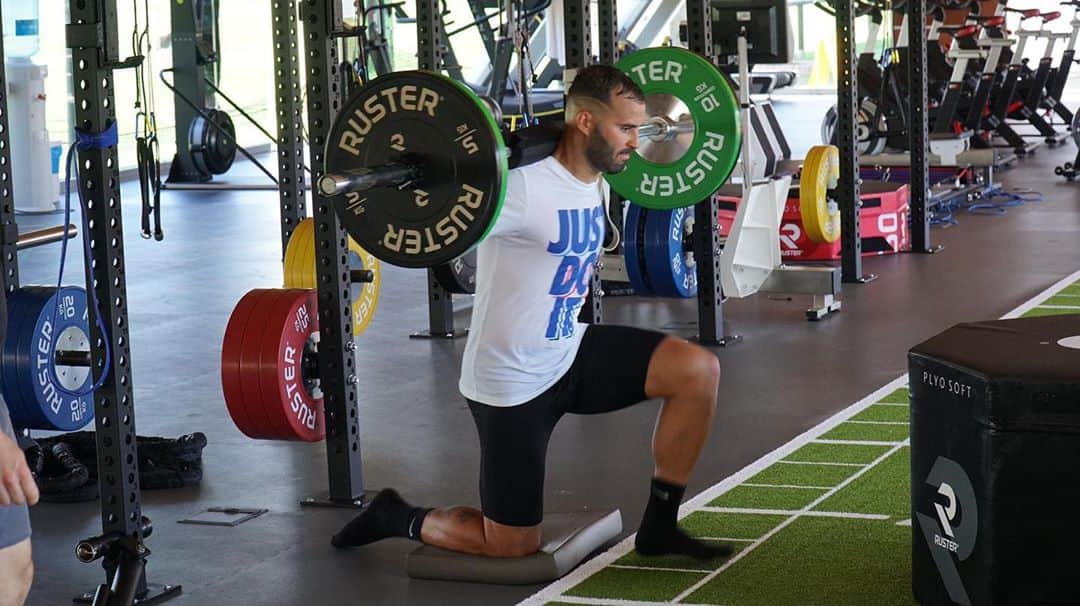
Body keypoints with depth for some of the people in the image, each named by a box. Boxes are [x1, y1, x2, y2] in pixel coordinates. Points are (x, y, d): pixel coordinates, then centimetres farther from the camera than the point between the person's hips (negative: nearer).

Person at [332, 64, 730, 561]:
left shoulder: (592, 182, 1)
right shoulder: (526, 188, -26)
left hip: (570, 352, 8)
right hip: (512, 383, -8)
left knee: (698, 370, -11)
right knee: (513, 546, 0)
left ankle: (659, 527, 3)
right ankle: (396, 517, 26)